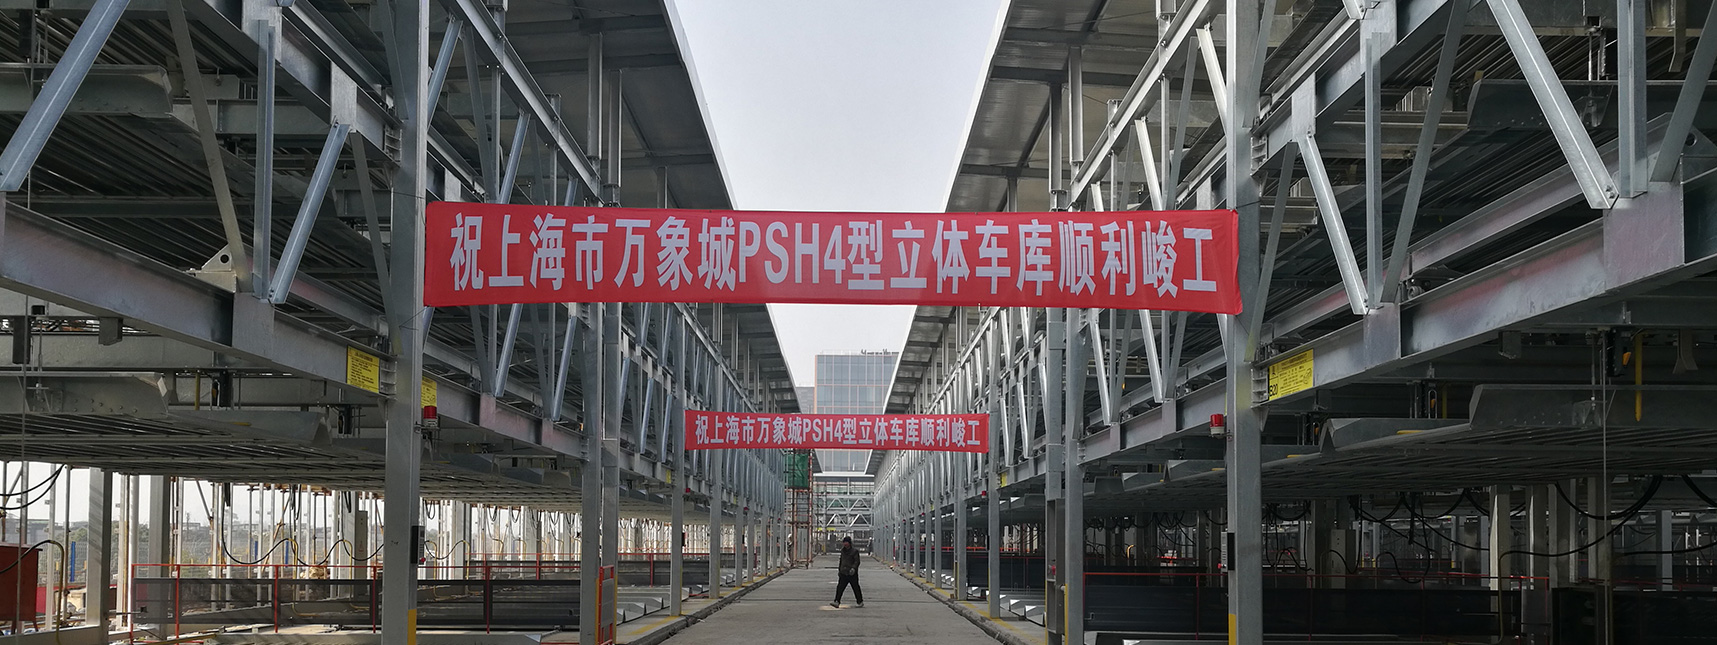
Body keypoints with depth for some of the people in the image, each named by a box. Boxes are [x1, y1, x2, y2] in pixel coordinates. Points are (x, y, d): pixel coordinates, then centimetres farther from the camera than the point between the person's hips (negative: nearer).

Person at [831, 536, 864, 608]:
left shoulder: (854, 551, -6)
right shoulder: (843, 551, 13)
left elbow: (857, 561, -12)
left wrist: (853, 568, -27)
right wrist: (840, 570, 23)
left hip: (852, 573, -5)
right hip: (844, 573, 5)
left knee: (856, 588, 5)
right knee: (840, 588, -7)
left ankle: (860, 601, 20)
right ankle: (837, 602, -13)